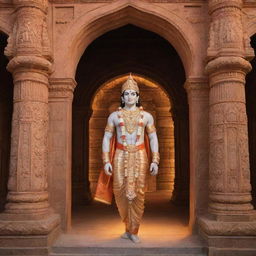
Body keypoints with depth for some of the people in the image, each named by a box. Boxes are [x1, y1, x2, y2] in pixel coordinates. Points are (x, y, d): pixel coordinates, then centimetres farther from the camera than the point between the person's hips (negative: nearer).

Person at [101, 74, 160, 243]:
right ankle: (129, 227, 23)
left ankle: (133, 231, 13)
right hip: (121, 157, 0)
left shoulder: (146, 116, 5)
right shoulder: (114, 115, 4)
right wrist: (106, 161, -5)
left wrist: (155, 161, -3)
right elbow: (106, 138, 4)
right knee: (121, 192, -1)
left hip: (140, 157, 0)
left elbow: (153, 138, 6)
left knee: (138, 193, -2)